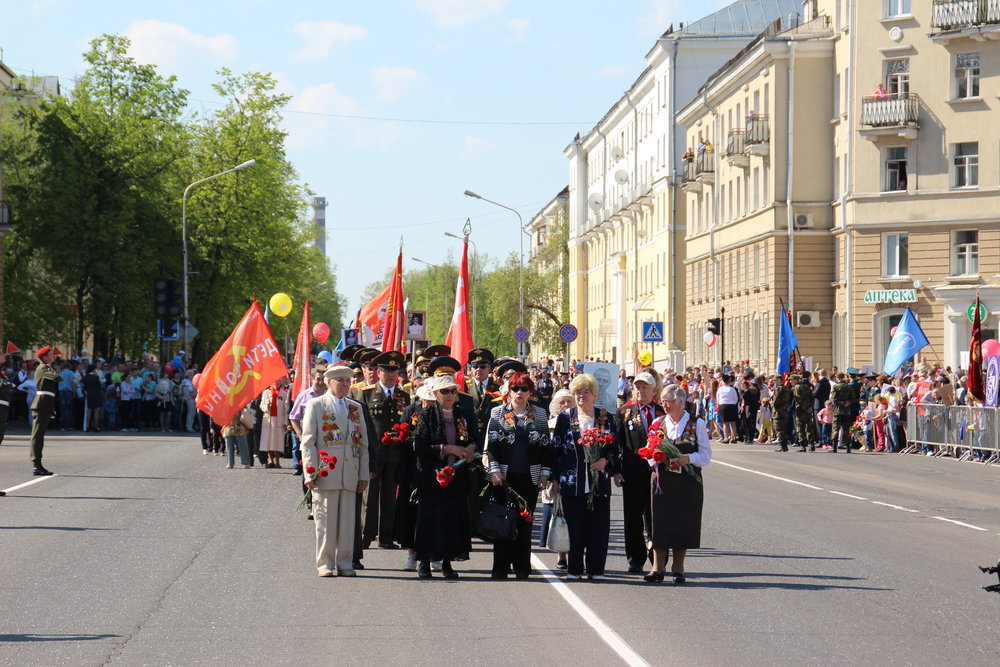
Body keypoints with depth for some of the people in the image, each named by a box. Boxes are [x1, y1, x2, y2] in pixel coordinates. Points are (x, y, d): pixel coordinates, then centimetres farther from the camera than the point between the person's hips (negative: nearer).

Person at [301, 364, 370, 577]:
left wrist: (363, 474, 9)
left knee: (347, 520, 4)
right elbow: (308, 442, -1)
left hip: (350, 474, 4)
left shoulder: (355, 407, 17)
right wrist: (310, 473, -9)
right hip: (325, 473, -4)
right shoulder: (315, 405, 4)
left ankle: (345, 563, 10)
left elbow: (363, 443, 16)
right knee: (326, 520, -1)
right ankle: (325, 564, 6)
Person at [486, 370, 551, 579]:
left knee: (525, 522, 3)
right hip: (504, 476, -1)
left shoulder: (539, 414, 10)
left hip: (529, 476, 1)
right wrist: (495, 469, -8)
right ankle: (501, 567, 5)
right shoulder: (497, 413, 6)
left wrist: (544, 472, 4)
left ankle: (522, 567, 8)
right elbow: (490, 444, 2)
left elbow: (545, 444, 11)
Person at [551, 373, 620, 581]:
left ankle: (595, 568, 8)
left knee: (598, 526, 0)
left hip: (599, 482, 0)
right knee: (574, 526, 1)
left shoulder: (607, 418, 8)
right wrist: (555, 478, 2)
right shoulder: (565, 418, 7)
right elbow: (555, 449, 7)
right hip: (572, 483, 0)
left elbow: (616, 449, 11)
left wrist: (606, 461, -9)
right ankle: (574, 569, 9)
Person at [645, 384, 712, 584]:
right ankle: (658, 568, 5)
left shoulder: (696, 424, 3)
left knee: (683, 523, 0)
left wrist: (688, 459, -18)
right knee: (660, 522, -1)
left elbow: (706, 455, 0)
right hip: (662, 481, 2)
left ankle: (678, 569, 10)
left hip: (688, 483, -2)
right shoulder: (658, 424, 11)